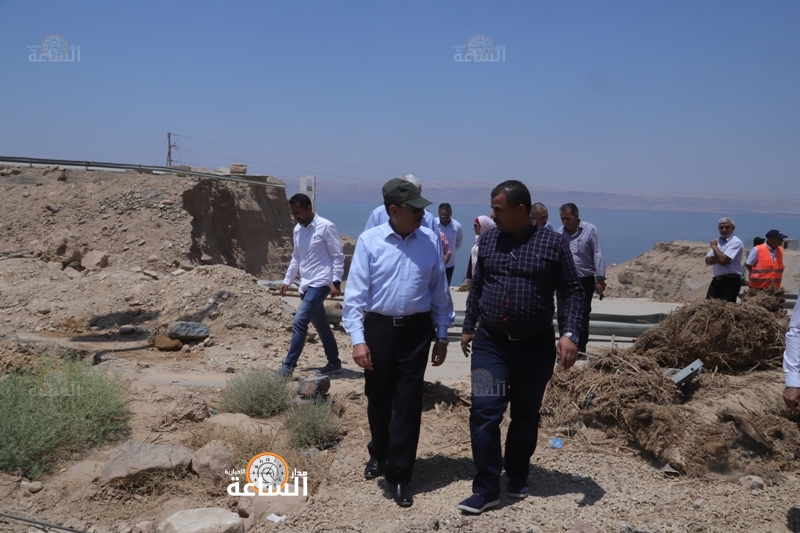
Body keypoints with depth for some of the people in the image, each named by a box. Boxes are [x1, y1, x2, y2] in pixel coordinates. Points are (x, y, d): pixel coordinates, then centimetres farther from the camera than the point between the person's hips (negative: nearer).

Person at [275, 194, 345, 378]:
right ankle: (334, 362, 25)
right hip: (305, 285, 8)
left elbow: (338, 256, -11)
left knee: (299, 322, -16)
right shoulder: (297, 230, 11)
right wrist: (287, 281, 16)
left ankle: (288, 366, -11)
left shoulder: (326, 227, -11)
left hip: (320, 283, -8)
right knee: (320, 325, 14)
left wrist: (336, 282, -17)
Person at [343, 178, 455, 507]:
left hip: (416, 330, 1)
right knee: (378, 397, 14)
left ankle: (399, 475, 15)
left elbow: (439, 291, 6)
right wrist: (357, 338, -14)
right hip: (378, 328, 0)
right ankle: (378, 454, 40)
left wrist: (442, 335, 8)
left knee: (408, 401, 3)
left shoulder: (431, 241, -1)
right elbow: (355, 292, -7)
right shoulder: (369, 241, -7)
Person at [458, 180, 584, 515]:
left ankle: (518, 478, 32)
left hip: (536, 346, -1)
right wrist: (468, 327, 16)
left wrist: (570, 333, -13)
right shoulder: (488, 239, 3)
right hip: (490, 343, 1)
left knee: (526, 416, 13)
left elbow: (573, 291, -2)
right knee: (484, 413, -6)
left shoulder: (553, 243, -5)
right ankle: (486, 489, 4)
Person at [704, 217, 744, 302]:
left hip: (731, 281, -7)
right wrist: (718, 259, -15)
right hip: (717, 280, 7)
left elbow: (723, 260, -23)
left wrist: (714, 246, -8)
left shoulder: (736, 242, -12)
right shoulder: (718, 241, 11)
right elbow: (707, 260, 7)